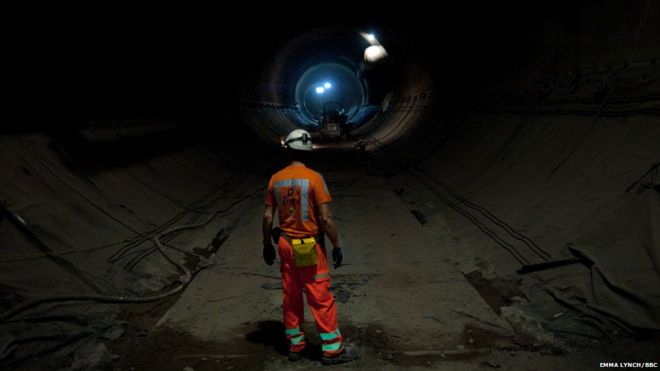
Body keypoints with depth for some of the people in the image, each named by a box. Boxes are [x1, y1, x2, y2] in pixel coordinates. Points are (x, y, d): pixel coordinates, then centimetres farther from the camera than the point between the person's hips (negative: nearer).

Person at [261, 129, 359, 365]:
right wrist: (337, 246, -7)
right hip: (310, 246, -5)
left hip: (286, 244, 5)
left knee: (291, 298, 15)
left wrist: (267, 245, 14)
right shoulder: (314, 178, -15)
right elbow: (325, 218, -17)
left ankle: (295, 346, 26)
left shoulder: (275, 179, 0)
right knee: (321, 299, 4)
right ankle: (332, 349, 13)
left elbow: (268, 217, 2)